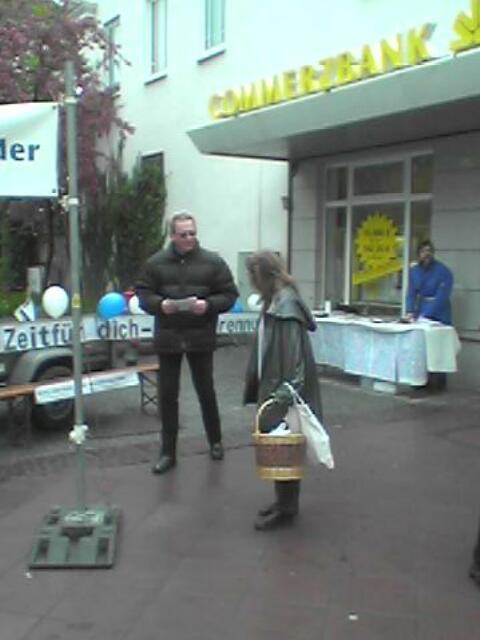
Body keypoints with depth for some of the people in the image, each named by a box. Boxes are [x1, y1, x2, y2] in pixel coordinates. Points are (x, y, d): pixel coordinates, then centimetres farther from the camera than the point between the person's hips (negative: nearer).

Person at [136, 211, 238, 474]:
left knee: (206, 391, 11)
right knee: (167, 395, 5)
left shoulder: (213, 262, -1)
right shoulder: (156, 262, 1)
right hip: (168, 337, 1)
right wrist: (160, 304, -16)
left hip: (201, 337, -1)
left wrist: (208, 305, -18)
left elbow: (229, 294, 0)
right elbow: (143, 293, 5)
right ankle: (168, 452, 16)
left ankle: (215, 442, 32)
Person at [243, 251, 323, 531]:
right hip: (273, 384, 9)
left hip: (283, 388, -9)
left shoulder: (286, 303, -19)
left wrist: (287, 391, -26)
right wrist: (258, 385, 18)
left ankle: (286, 509, 12)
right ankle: (284, 501, 27)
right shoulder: (274, 301, 10)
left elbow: (293, 350, -24)